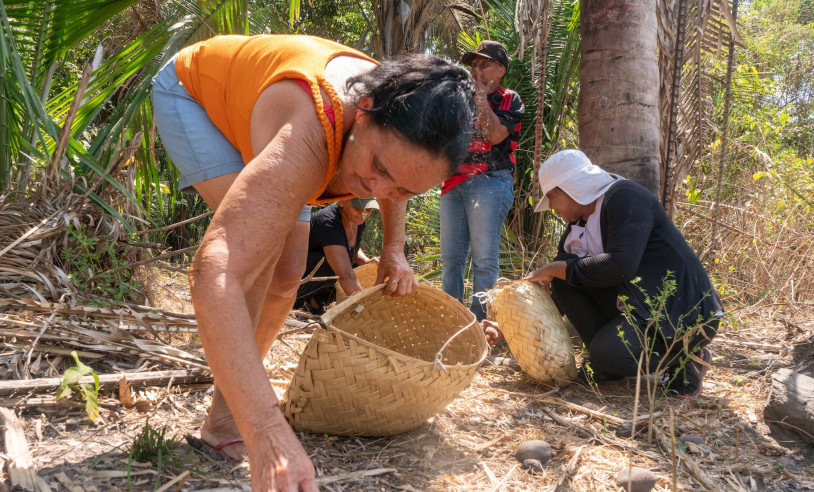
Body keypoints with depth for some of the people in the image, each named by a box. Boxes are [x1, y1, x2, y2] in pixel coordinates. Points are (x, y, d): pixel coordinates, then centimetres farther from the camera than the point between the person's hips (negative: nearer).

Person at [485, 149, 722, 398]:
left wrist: (556, 269, -20)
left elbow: (620, 266, -31)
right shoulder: (577, 230, 9)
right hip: (635, 309, 8)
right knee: (564, 277, -5)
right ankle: (602, 364, -2)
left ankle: (685, 357, -2)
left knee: (609, 354, -30)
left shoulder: (625, 197, -15)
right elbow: (553, 298, 12)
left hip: (685, 312, -8)